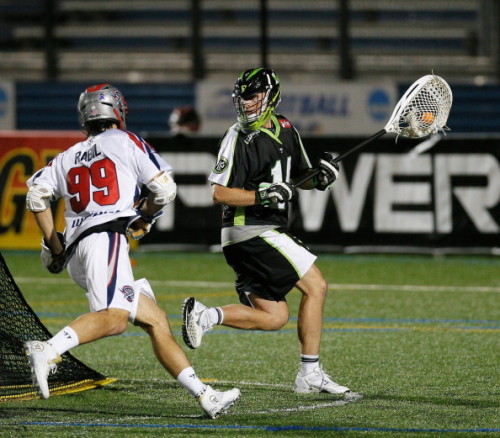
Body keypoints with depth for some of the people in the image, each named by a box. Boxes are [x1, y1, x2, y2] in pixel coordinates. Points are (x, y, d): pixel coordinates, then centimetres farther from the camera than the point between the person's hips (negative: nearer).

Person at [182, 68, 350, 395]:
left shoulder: (285, 130, 12)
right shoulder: (240, 139, -11)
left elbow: (298, 176, 22)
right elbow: (220, 193, -15)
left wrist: (320, 176, 0)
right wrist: (263, 196, -26)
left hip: (266, 233, 9)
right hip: (252, 231, -9)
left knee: (274, 316, 5)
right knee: (315, 286, -7)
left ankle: (205, 316, -3)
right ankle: (310, 374, -5)